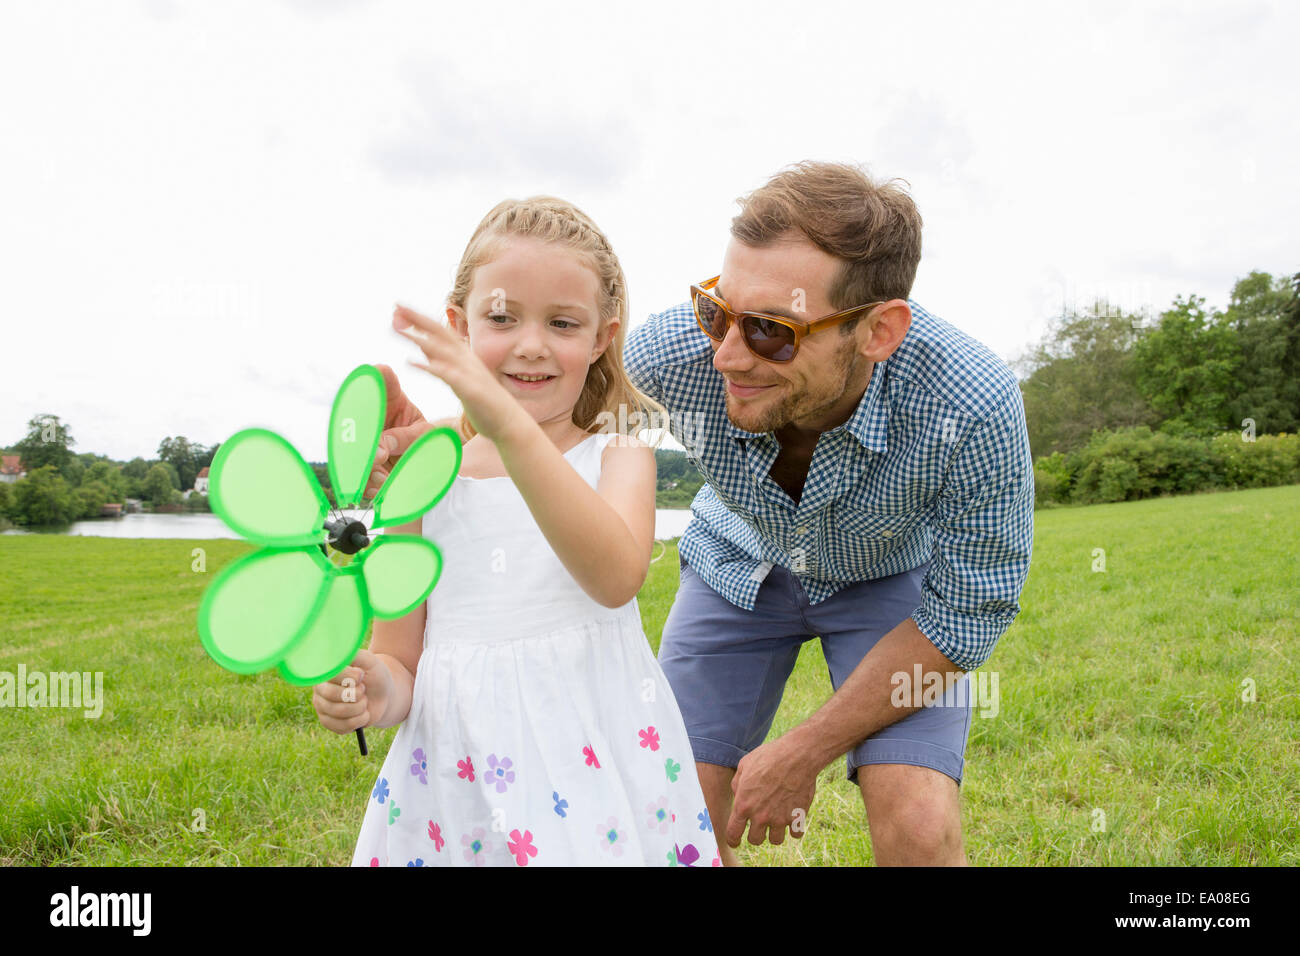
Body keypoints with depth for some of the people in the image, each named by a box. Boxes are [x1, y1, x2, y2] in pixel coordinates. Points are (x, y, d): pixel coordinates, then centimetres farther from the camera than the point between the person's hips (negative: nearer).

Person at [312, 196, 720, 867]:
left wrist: (513, 428, -35)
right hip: (456, 778, 2)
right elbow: (399, 661, 6)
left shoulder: (618, 453, -1)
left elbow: (617, 576, -24)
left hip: (598, 778, -1)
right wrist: (373, 693, -18)